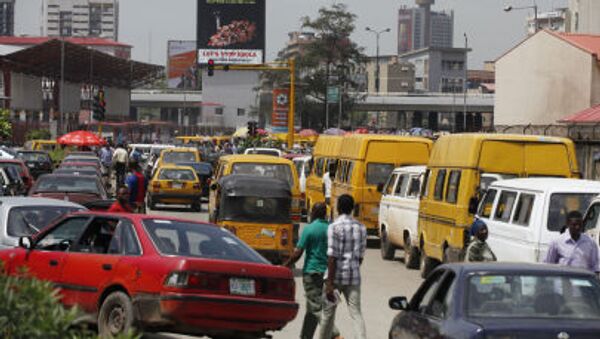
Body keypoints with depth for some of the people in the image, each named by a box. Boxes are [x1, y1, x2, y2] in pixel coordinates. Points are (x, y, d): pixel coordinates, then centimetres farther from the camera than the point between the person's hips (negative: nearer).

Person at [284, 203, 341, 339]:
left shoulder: (309, 229, -10)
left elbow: (297, 253, -12)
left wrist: (284, 267, -2)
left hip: (312, 272, -6)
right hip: (327, 272, 6)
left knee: (316, 308, -7)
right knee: (312, 308, 16)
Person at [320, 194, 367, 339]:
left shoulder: (335, 227, -11)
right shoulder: (361, 227, 7)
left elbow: (332, 257, -15)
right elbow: (360, 256, 13)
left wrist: (329, 283, -15)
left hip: (337, 275, -4)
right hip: (354, 276, 4)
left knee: (328, 311, 12)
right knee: (356, 313, 0)